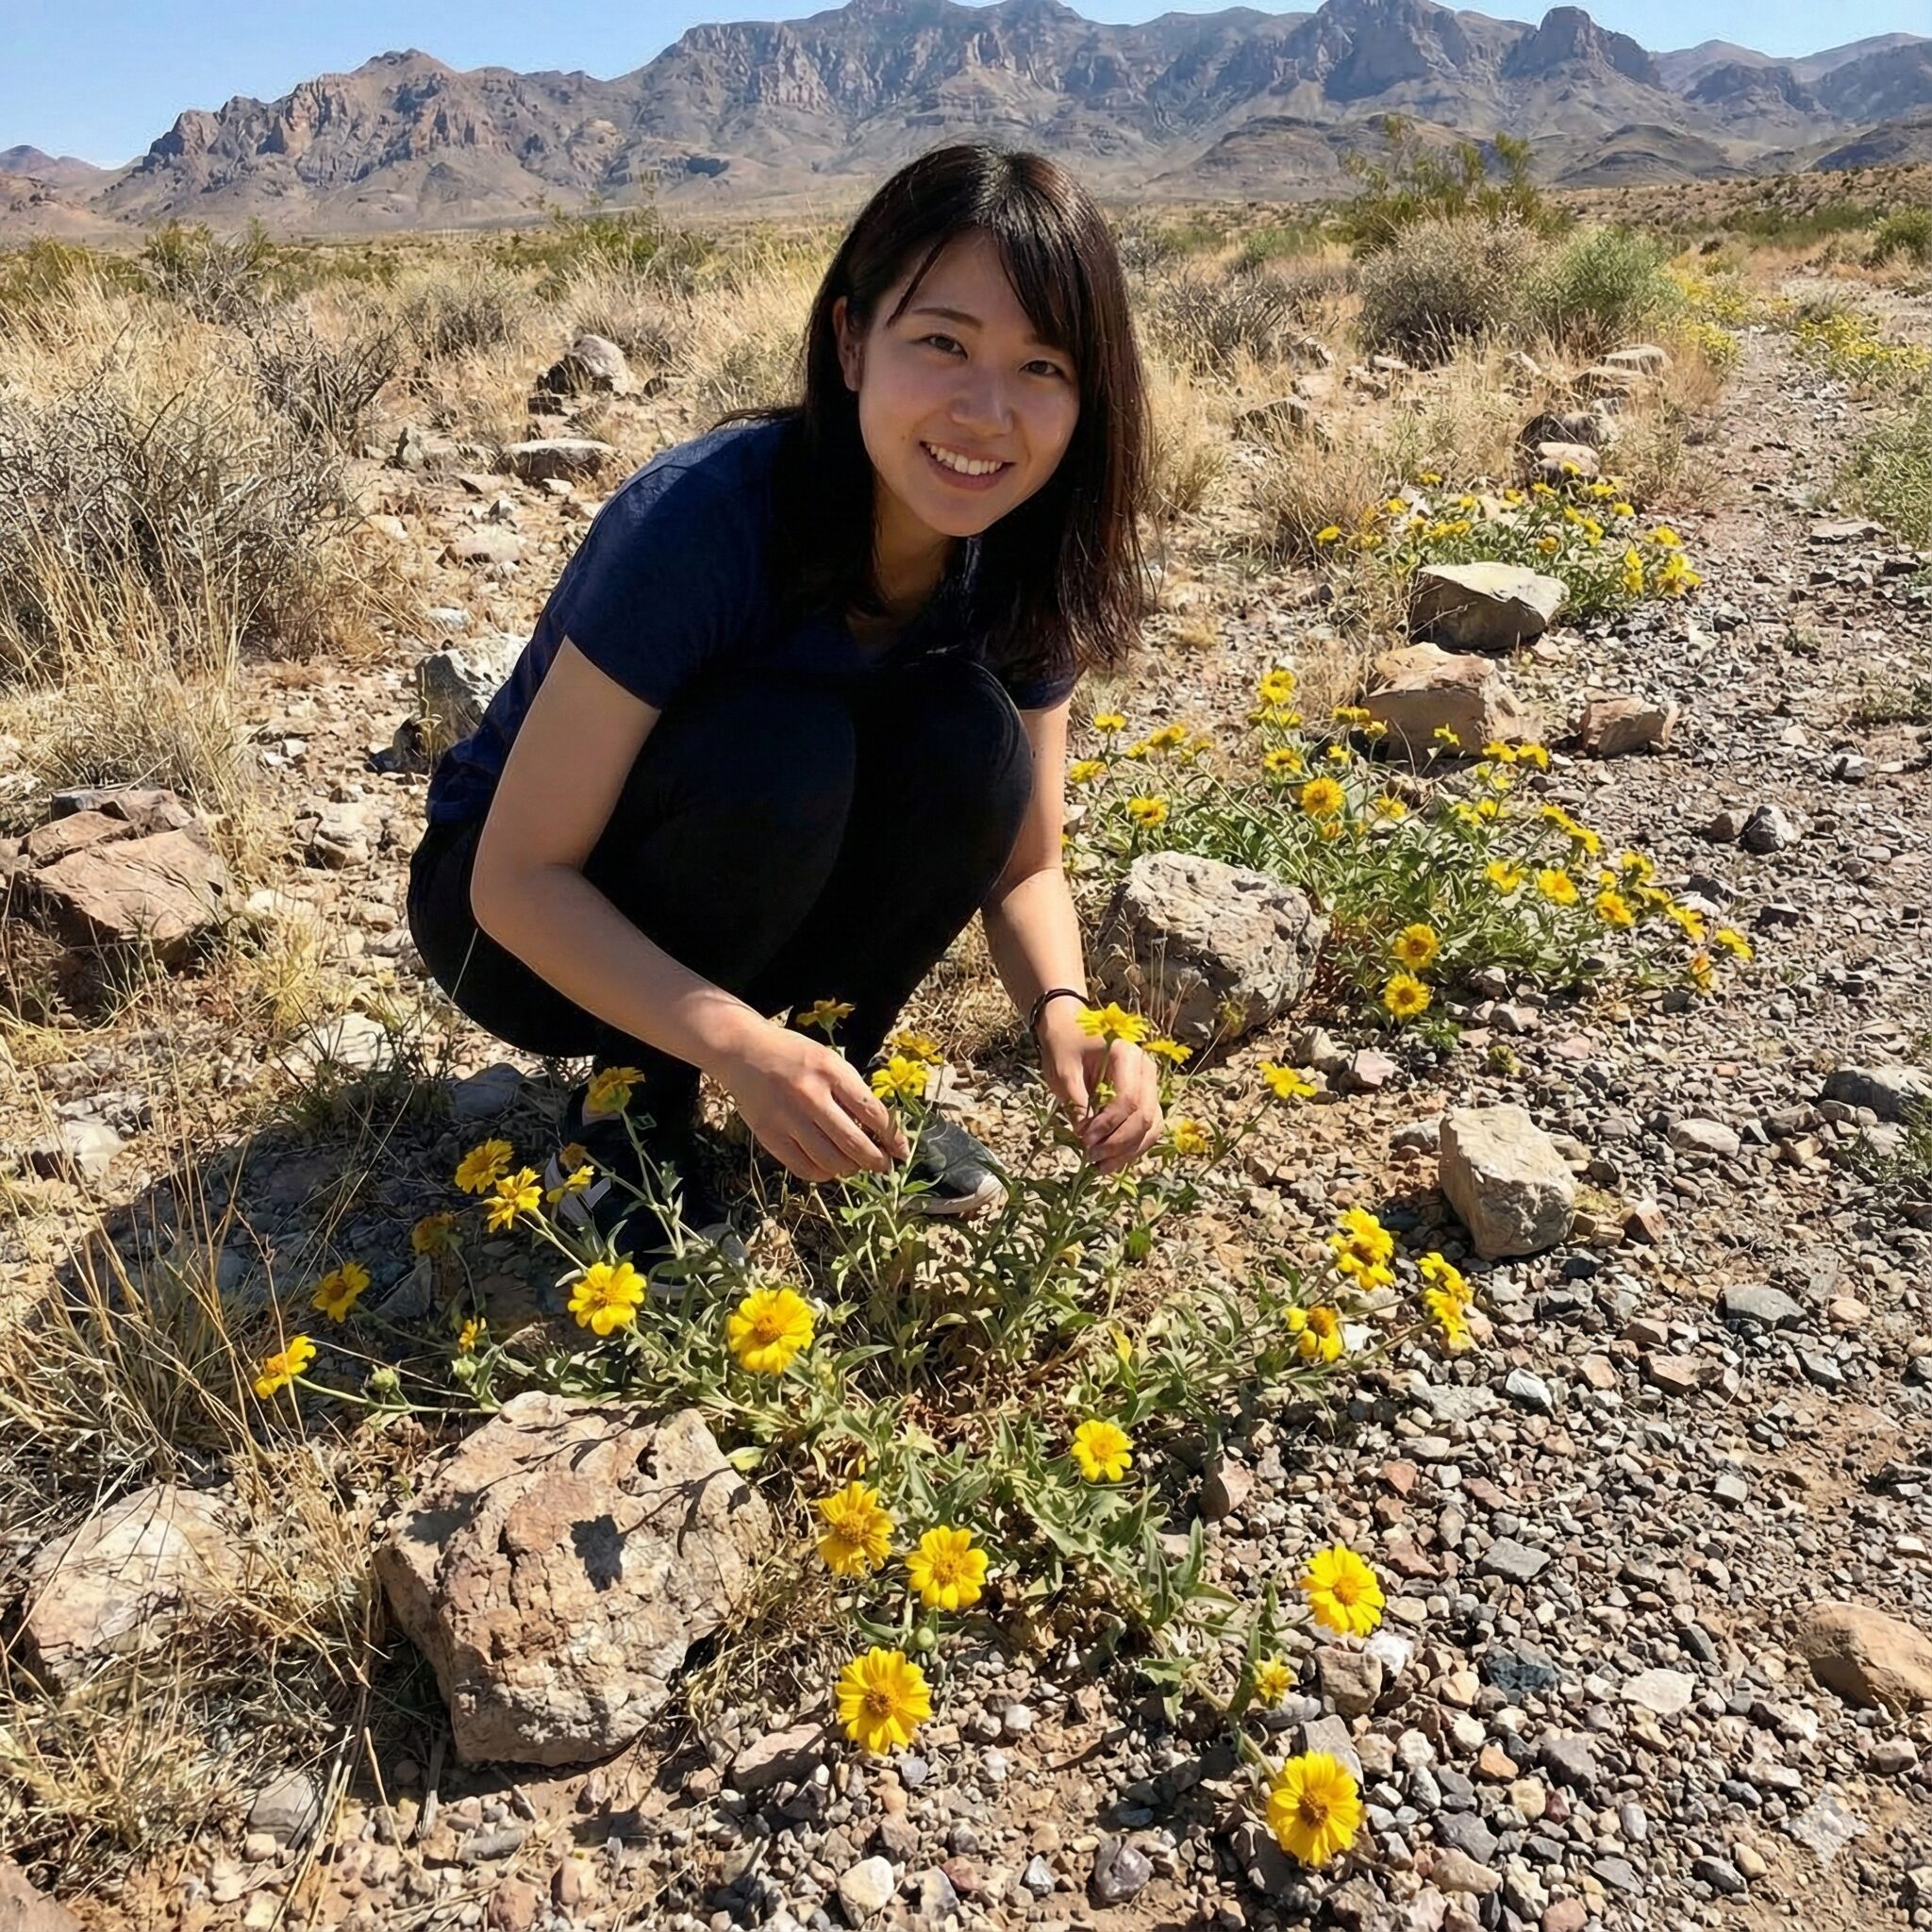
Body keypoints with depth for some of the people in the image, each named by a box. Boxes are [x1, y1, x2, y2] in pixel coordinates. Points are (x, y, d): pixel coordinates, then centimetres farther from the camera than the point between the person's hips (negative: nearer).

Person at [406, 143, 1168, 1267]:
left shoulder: (1020, 561, -14)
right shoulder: (702, 518, -31)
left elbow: (1023, 863, -7)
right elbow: (519, 876, -27)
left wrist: (1064, 1010, -29)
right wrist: (737, 1042, -41)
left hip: (769, 912, 4)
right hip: (536, 921, -4)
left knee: (971, 737, -22)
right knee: (778, 746, -33)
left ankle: (837, 1078, -1)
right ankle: (631, 1109, -9)